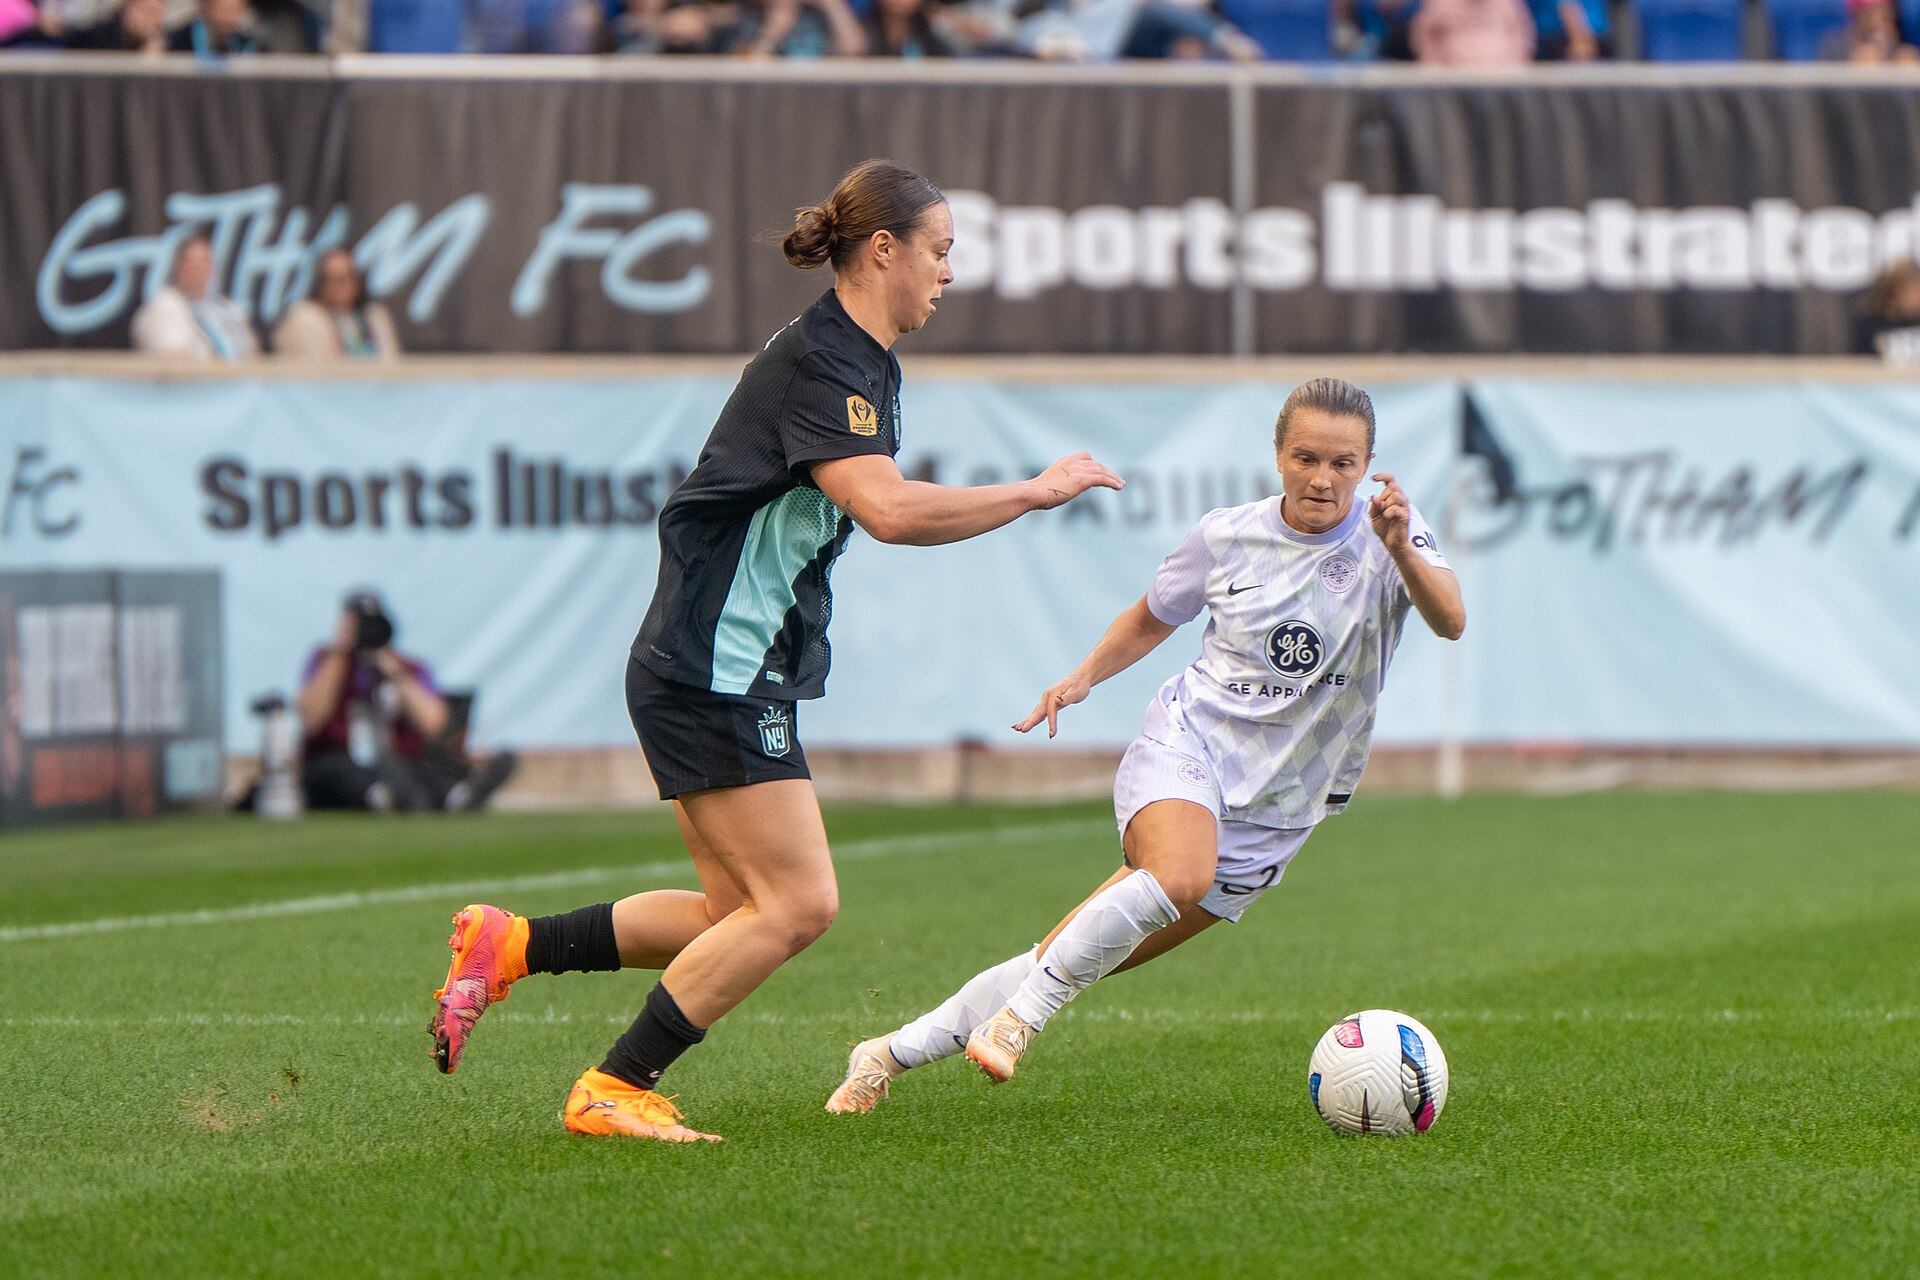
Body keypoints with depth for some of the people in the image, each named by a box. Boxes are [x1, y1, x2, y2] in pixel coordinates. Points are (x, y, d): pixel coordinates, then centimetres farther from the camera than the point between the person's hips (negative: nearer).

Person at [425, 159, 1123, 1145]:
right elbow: (889, 509, -33)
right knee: (798, 904, -10)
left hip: (742, 676, 10)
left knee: (740, 915, 10)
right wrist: (1036, 492, -26)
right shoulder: (816, 363, -19)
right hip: (713, 677, -10)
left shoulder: (865, 363, 14)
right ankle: (612, 1092, -2)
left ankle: (508, 945, 16)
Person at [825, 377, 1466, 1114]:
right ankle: (1015, 1020, -23)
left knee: (1068, 963, 1)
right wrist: (1083, 678, 2)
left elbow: (1450, 622, -28)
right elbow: (1153, 617, 18)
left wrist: (1403, 551, -46)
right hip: (1185, 748, -1)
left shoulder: (1389, 540, -8)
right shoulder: (1227, 536, -1)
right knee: (1179, 874, -37)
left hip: (1274, 812, 1)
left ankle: (895, 1053, 16)